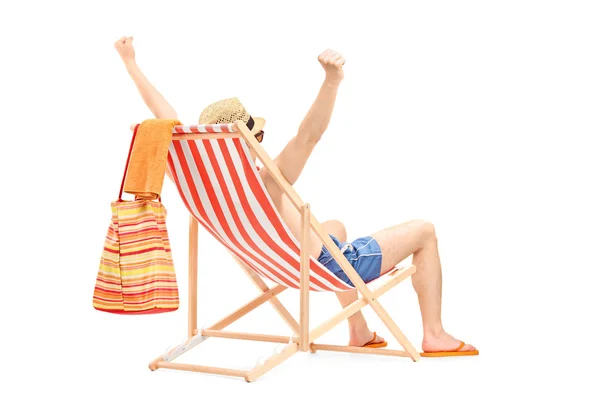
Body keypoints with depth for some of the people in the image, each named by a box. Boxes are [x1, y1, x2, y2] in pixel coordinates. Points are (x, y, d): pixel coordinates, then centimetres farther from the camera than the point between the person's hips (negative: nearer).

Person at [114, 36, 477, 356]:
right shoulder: (267, 183, -36)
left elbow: (165, 116, -13)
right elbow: (309, 135, -50)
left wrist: (131, 63, -7)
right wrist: (333, 81, -60)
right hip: (330, 265, -7)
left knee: (336, 226, 38)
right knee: (424, 231, 5)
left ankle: (359, 331, 38)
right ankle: (435, 335, 11)